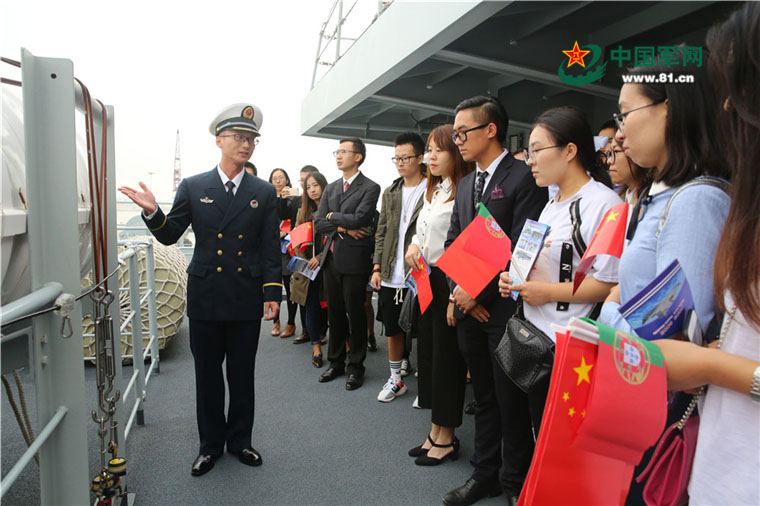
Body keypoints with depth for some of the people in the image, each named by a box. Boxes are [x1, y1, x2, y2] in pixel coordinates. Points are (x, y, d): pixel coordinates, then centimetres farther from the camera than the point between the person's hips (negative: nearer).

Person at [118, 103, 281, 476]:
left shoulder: (263, 192, 3)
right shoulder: (192, 187, 2)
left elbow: (271, 248, 1)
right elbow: (169, 236, 4)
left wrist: (272, 292, -5)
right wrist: (153, 212, -16)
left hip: (247, 300, 0)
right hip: (205, 298, 0)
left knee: (242, 374, 12)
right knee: (207, 375, 12)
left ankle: (240, 440, 31)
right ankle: (210, 444, 30)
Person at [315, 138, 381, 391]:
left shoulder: (370, 188, -6)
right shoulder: (330, 188, 14)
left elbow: (358, 219, -20)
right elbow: (318, 223, 7)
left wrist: (333, 216, -5)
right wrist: (342, 227, -9)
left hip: (355, 259, -6)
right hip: (331, 258, 6)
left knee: (356, 314, 4)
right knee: (335, 313, 14)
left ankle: (356, 367, 19)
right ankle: (336, 362, 29)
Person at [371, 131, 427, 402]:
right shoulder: (390, 193, 12)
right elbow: (382, 233, 13)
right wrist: (377, 267, 7)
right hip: (390, 277, 5)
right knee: (393, 330, 14)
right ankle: (395, 379, 31)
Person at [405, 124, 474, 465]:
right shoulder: (433, 191, 14)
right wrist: (414, 244, 3)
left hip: (451, 283, -9)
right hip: (428, 280, 10)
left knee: (447, 357, 2)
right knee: (427, 352, 14)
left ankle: (446, 438, 20)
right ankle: (435, 432, 29)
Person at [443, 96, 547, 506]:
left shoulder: (524, 177, -9)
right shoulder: (465, 185, 15)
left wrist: (477, 290, -15)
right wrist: (458, 290, -1)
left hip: (505, 307, -6)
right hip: (469, 307, 7)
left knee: (511, 401, 6)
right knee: (483, 396, 17)